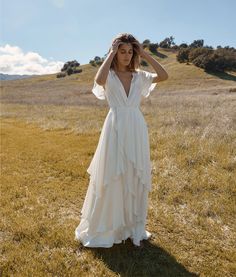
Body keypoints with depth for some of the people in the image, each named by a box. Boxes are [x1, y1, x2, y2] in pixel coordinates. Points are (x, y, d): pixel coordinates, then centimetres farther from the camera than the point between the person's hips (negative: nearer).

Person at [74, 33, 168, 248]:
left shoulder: (139, 76, 10)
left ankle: (134, 228, 28)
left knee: (136, 179, 10)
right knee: (111, 179, 3)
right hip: (116, 130, -4)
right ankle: (101, 229, 23)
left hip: (137, 131, 4)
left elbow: (164, 76, -3)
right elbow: (99, 80, -25)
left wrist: (145, 54, 0)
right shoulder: (109, 76, 0)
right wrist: (110, 54, -13)